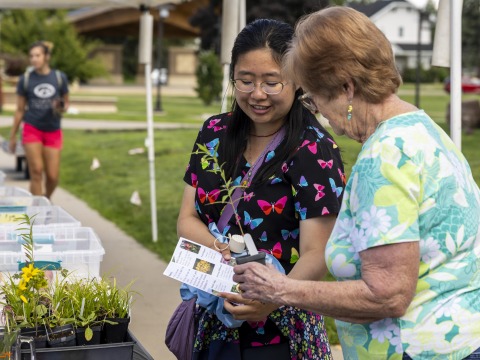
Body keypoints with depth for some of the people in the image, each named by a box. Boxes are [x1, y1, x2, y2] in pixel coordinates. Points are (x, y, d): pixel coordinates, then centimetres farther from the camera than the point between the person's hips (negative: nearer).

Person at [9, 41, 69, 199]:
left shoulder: (59, 77, -1)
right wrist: (13, 136, 6)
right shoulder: (25, 79, -2)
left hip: (53, 131, 1)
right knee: (36, 171, -11)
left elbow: (66, 103, 10)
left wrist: (61, 108, -15)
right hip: (32, 129, -1)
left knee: (53, 177, 2)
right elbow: (20, 110, 5)